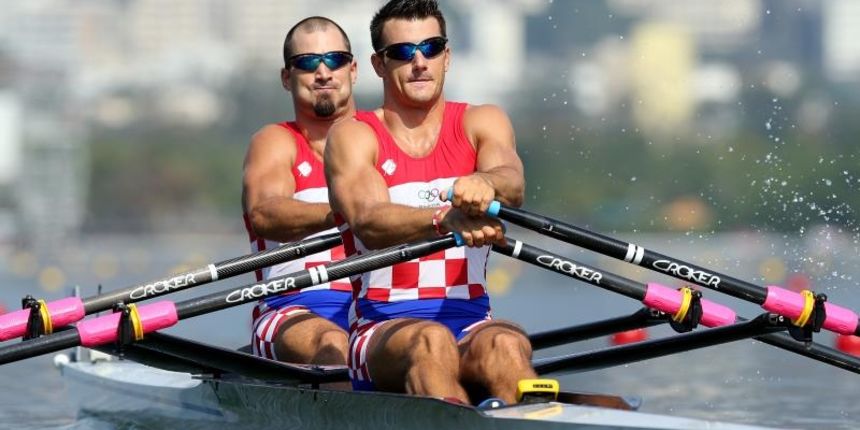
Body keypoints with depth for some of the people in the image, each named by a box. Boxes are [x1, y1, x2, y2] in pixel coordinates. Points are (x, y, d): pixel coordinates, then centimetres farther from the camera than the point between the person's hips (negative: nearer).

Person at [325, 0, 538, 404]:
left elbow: (512, 183, -12)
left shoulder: (481, 123, 12)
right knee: (431, 341, -36)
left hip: (470, 323, 2)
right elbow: (369, 222, -17)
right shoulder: (352, 136, 4)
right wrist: (445, 220, -38)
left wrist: (484, 184, -39)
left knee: (506, 344, -33)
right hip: (381, 327, -2)